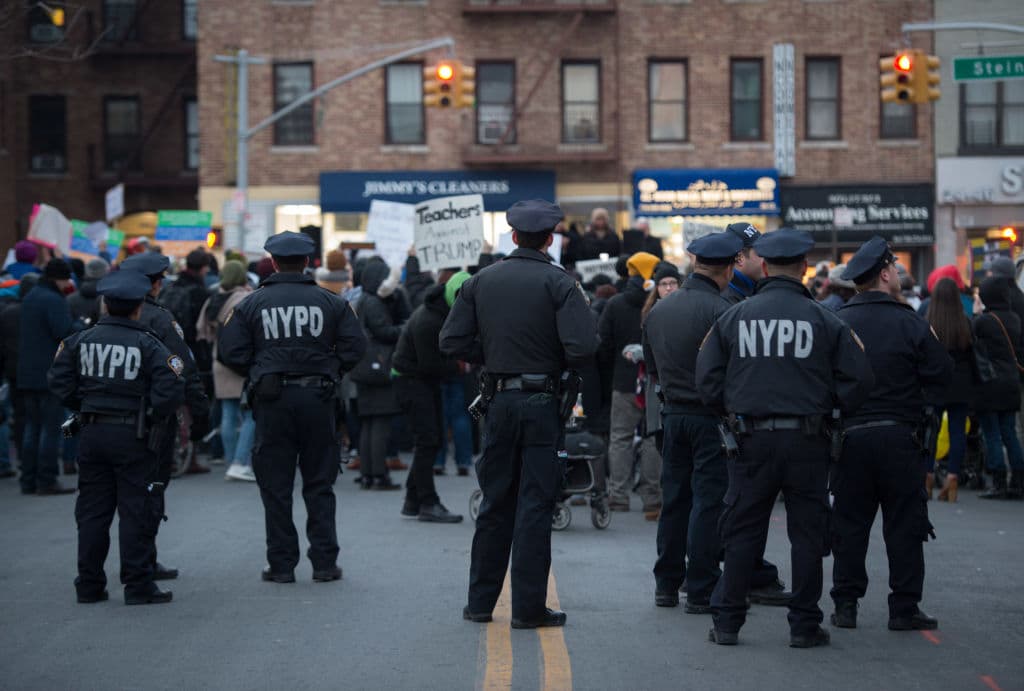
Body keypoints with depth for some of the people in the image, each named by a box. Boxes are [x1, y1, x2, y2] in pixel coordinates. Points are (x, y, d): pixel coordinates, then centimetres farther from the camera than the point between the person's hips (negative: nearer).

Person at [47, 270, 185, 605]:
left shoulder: (80, 341, 2)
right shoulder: (147, 345, -9)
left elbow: (59, 383, 3)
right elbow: (171, 388, -17)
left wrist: (83, 408, 14)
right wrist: (156, 417, -1)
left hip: (92, 434, 4)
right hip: (132, 436, -4)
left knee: (92, 511, 11)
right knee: (136, 511, 2)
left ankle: (89, 585, 15)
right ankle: (138, 585, 1)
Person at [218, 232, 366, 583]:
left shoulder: (251, 304, -1)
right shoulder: (330, 302, 1)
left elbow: (230, 351, -5)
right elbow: (355, 345, -3)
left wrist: (257, 374, 10)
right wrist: (330, 371, 11)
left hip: (272, 399, -1)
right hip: (318, 397, 1)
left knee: (275, 487, 6)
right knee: (320, 484, 9)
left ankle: (281, 564, 7)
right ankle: (324, 563, 8)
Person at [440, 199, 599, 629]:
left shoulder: (482, 282, 4)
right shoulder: (558, 284, -9)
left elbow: (452, 342, 0)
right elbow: (583, 346, -20)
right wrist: (559, 363, 1)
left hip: (499, 400, 4)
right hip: (541, 400, -4)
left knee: (495, 503, 14)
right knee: (535, 505, 0)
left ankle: (480, 601, 18)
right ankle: (528, 607, 1)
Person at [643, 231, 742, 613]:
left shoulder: (659, 310, 6)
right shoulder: (720, 311, -17)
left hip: (673, 413, 7)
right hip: (711, 416, -6)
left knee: (674, 499, 14)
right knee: (709, 501, -2)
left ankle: (666, 585, 20)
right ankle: (701, 591, -1)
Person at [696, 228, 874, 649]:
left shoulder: (734, 318, 0)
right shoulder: (823, 321, -3)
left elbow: (708, 381, 2)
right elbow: (858, 380, -3)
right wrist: (826, 409, 12)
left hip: (752, 440, 1)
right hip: (807, 440, -1)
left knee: (742, 532, 9)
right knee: (807, 534, 7)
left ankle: (726, 622, 10)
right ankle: (804, 625, 9)